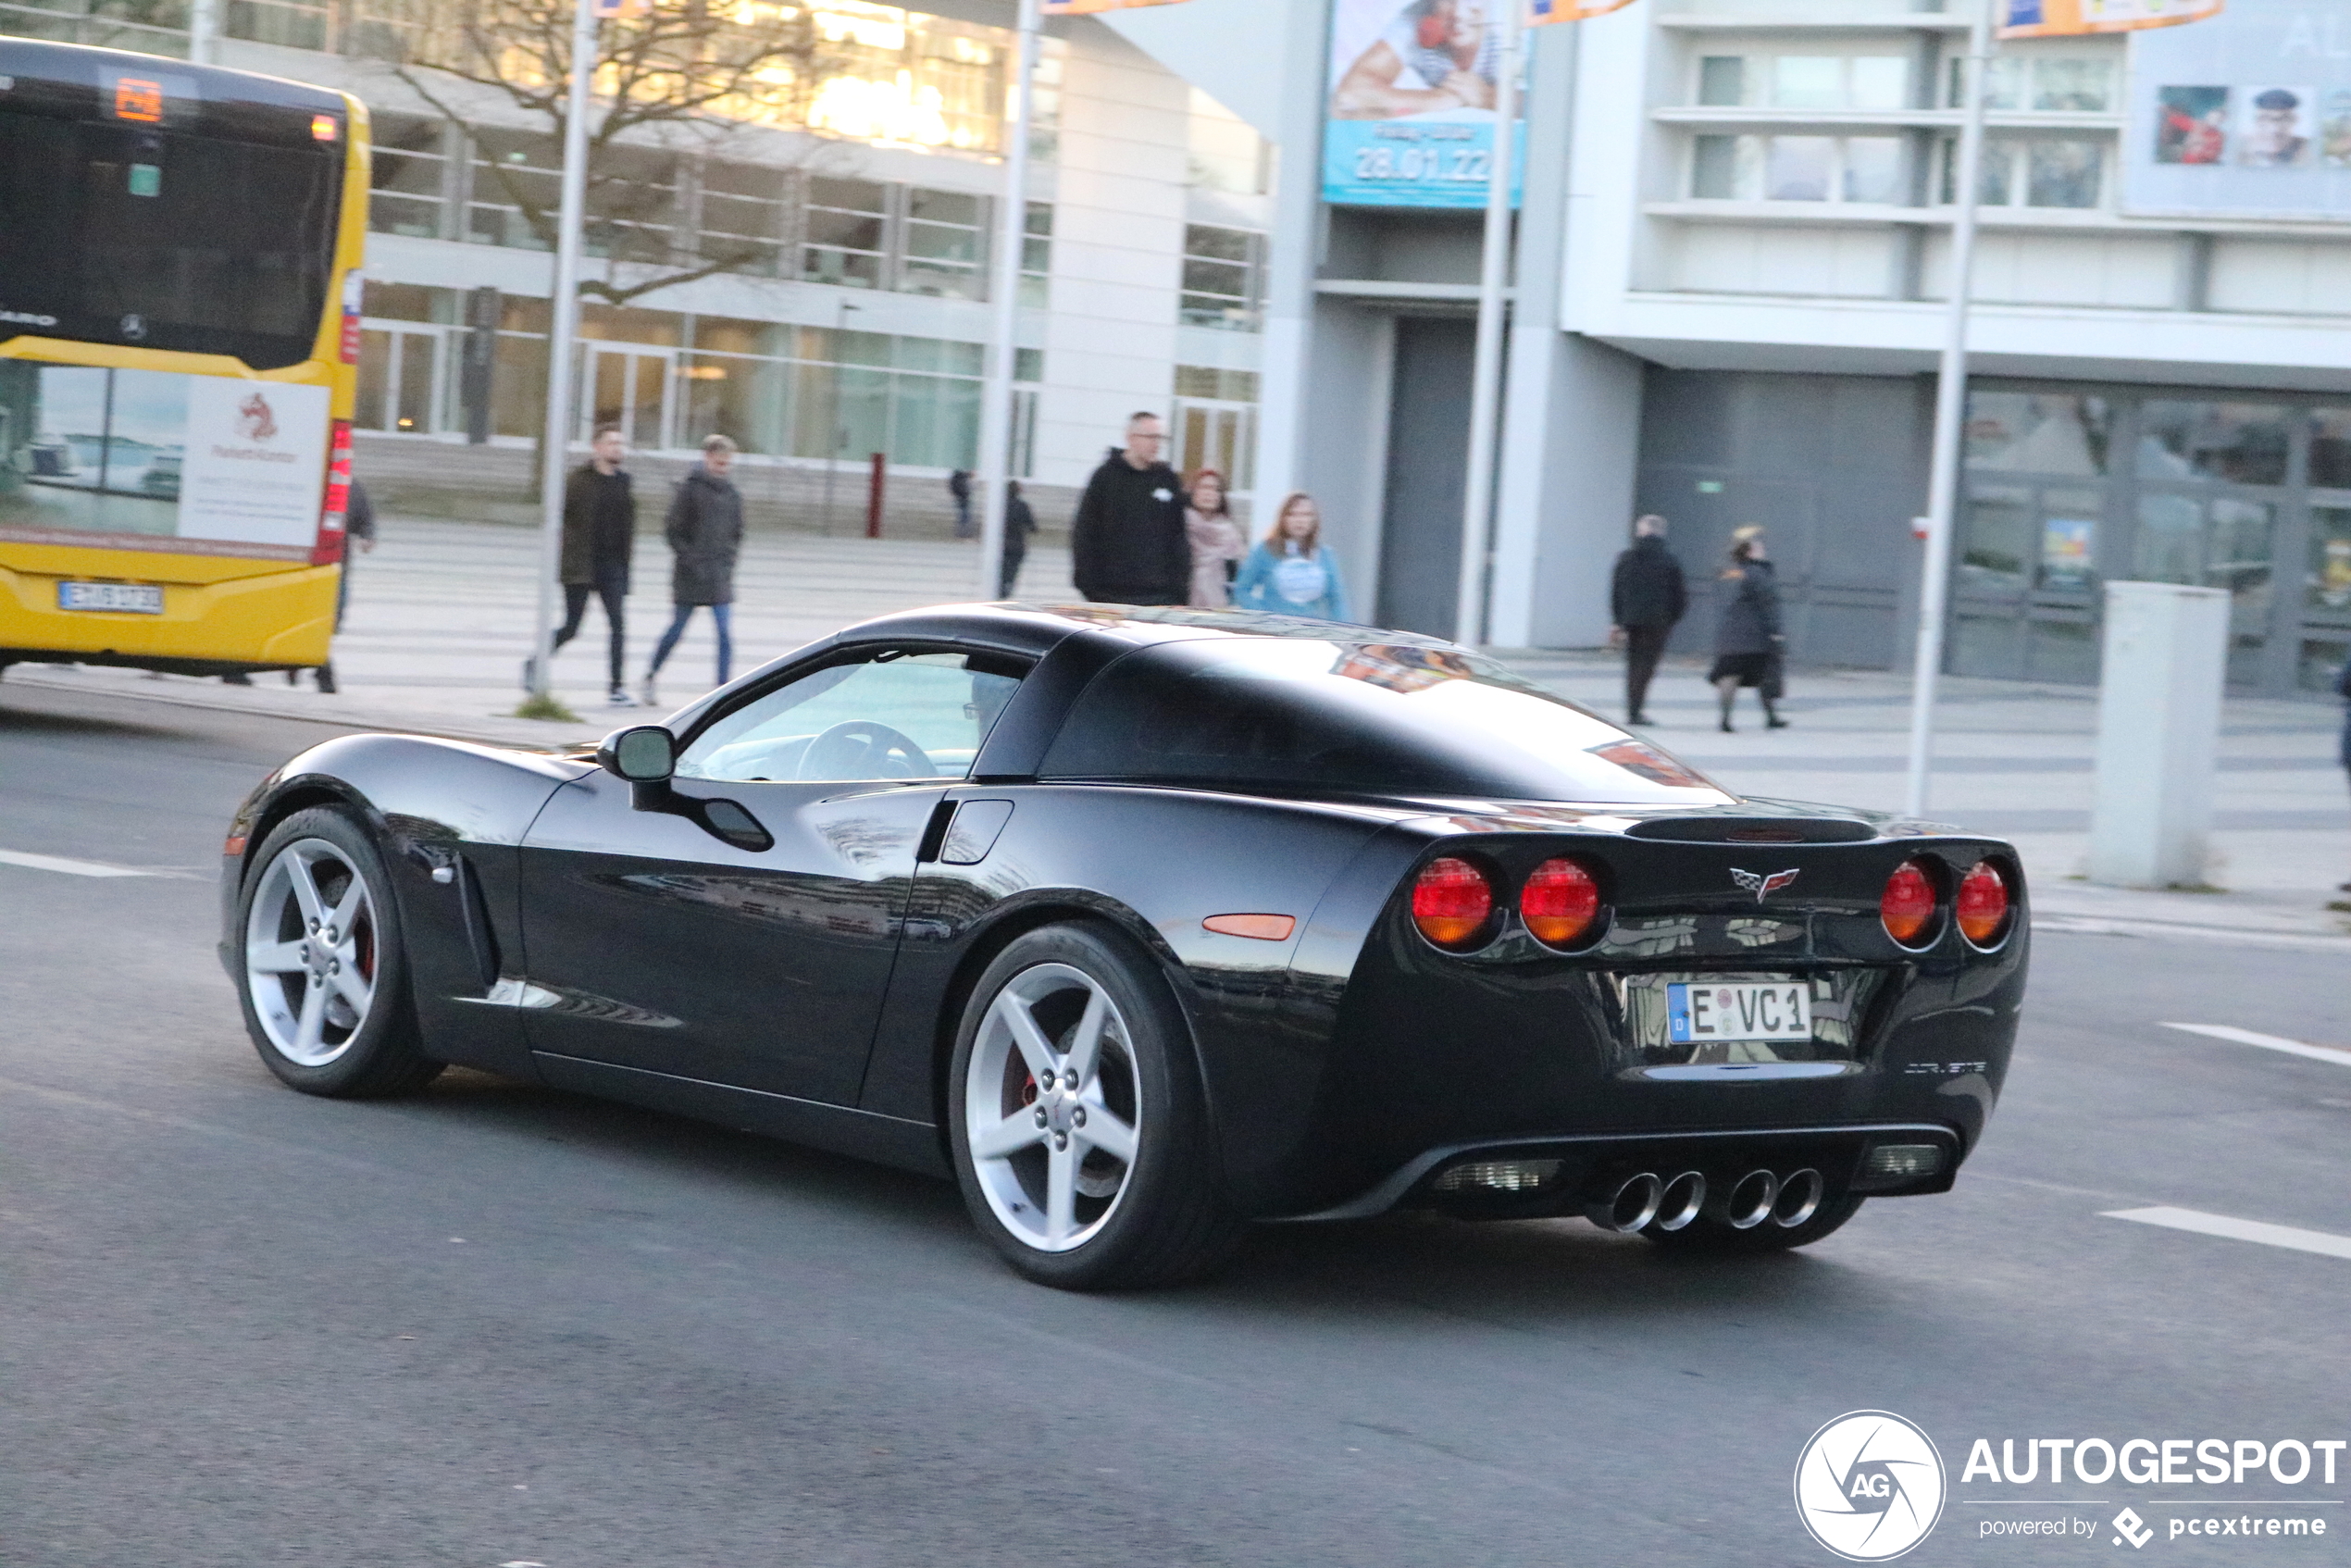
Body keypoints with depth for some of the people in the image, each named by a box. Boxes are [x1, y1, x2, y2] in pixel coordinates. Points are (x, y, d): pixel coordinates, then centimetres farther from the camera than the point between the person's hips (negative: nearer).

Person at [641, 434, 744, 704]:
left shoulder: (732, 494, 9)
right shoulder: (689, 488, -5)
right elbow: (672, 529, -5)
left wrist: (729, 559, 6)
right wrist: (690, 560, -12)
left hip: (721, 578, 3)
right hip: (689, 577, -3)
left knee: (726, 634, -7)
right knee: (677, 630, 7)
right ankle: (650, 677, 27)